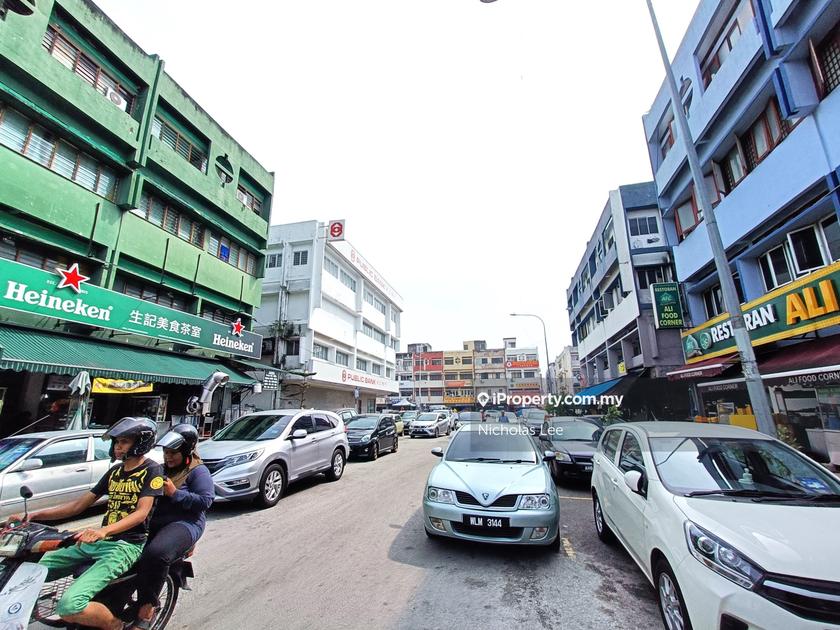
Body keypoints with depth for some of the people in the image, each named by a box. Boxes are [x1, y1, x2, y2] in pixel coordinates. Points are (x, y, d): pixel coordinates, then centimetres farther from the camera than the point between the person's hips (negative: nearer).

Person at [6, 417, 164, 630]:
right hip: (96, 541, 8)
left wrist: (103, 530, -33)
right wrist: (33, 515, 8)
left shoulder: (152, 470, -10)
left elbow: (141, 513, -19)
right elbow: (80, 504, 17)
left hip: (126, 545, -8)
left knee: (70, 606, -25)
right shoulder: (115, 471, 15)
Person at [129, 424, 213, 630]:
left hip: (184, 524, -8)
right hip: (154, 522, 8)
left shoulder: (198, 471, -5)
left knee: (156, 553, -33)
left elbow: (205, 501, -15)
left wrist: (175, 493, -18)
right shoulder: (163, 469, 19)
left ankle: (147, 607, -12)